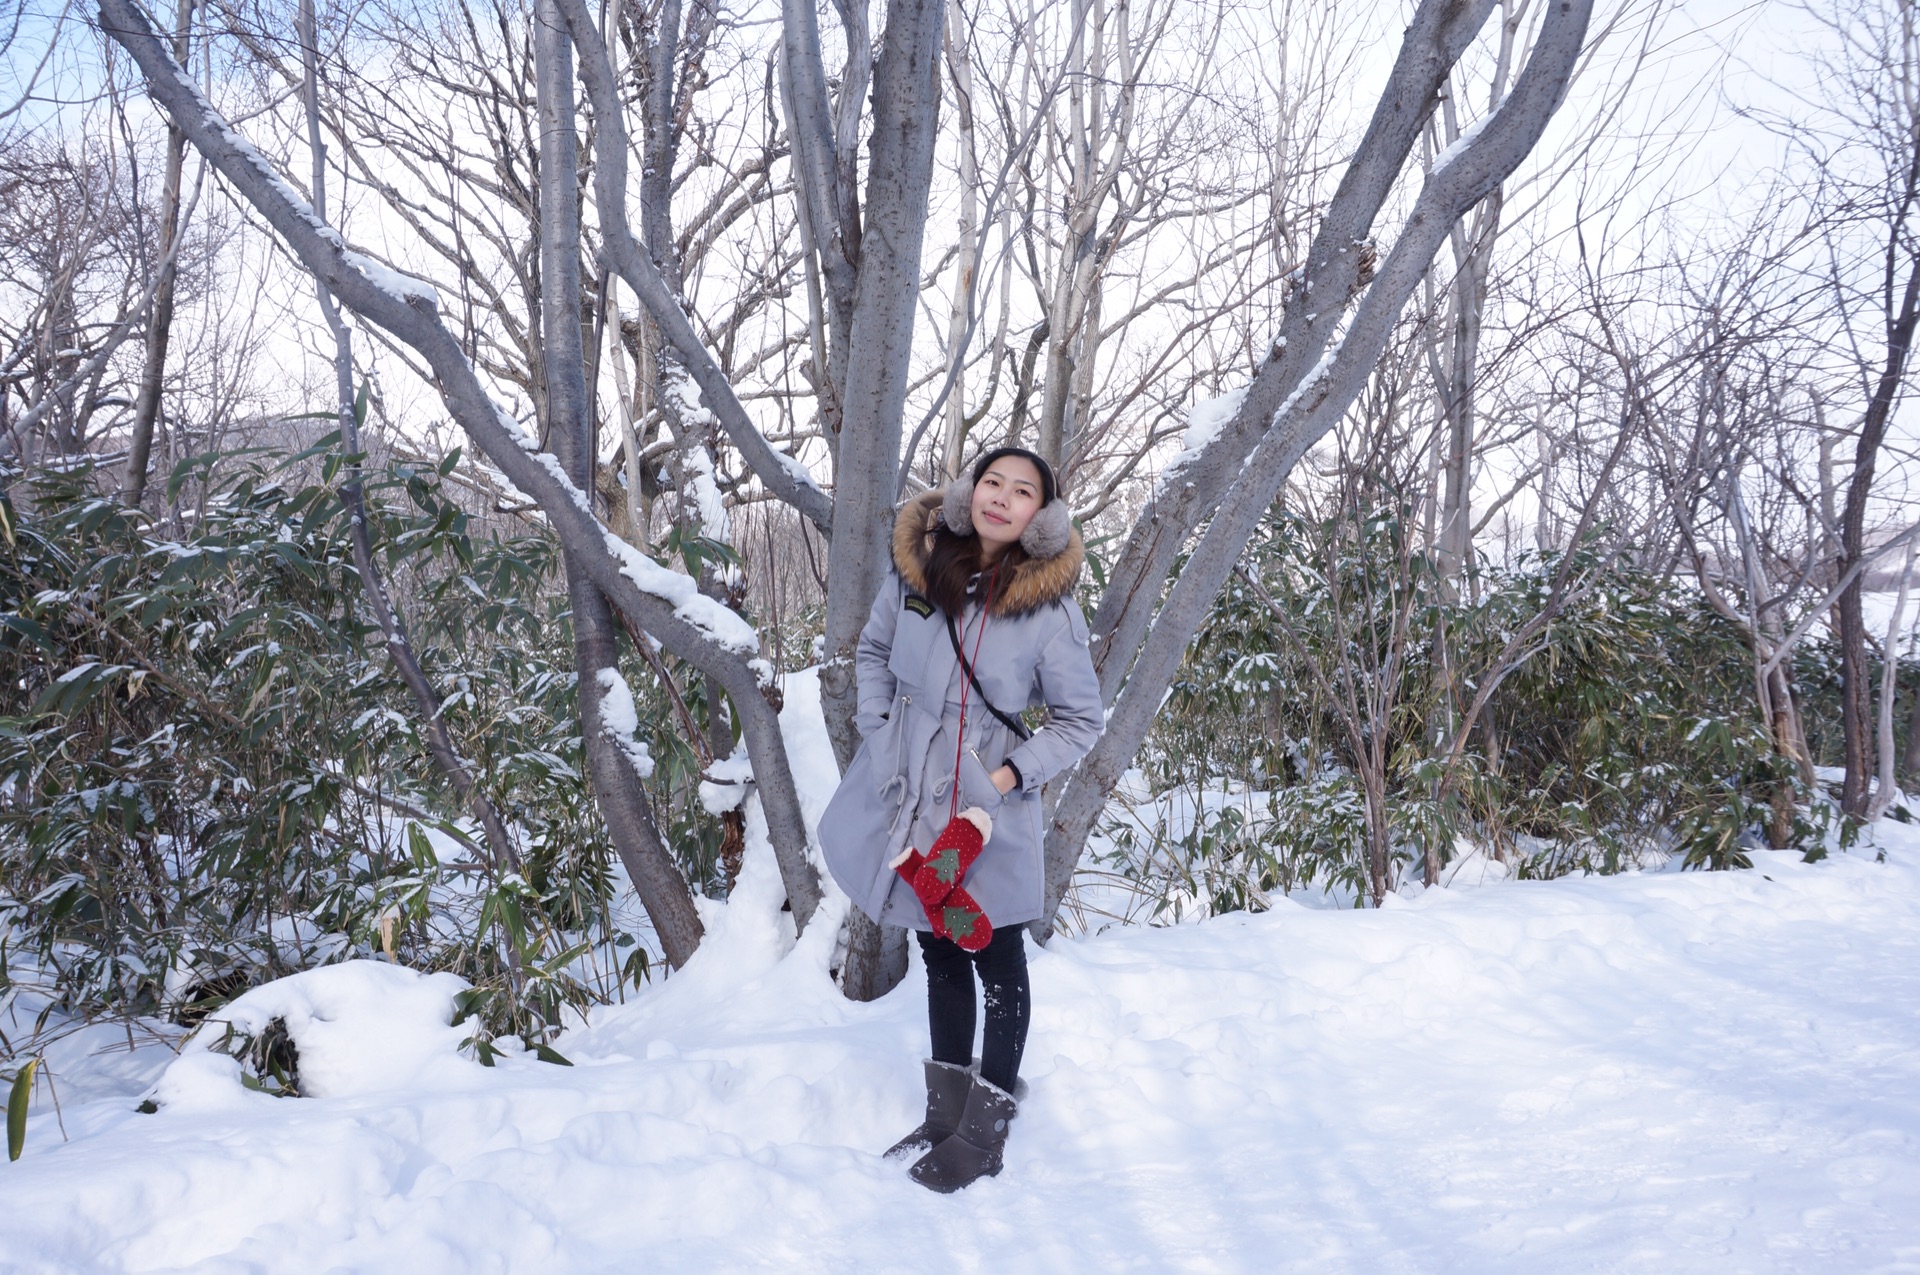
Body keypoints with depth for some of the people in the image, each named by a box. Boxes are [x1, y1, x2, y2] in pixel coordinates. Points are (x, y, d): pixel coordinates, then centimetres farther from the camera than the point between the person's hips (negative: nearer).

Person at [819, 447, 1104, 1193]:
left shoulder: (1050, 606, -14)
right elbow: (874, 652, 13)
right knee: (939, 953, 18)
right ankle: (946, 1112, 34)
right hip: (906, 790, 5)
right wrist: (875, 727, 0)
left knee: (997, 963, 7)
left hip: (988, 807, -4)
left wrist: (1011, 775, -16)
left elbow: (1081, 719, -5)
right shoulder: (915, 565, -4)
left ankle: (985, 1133, 21)